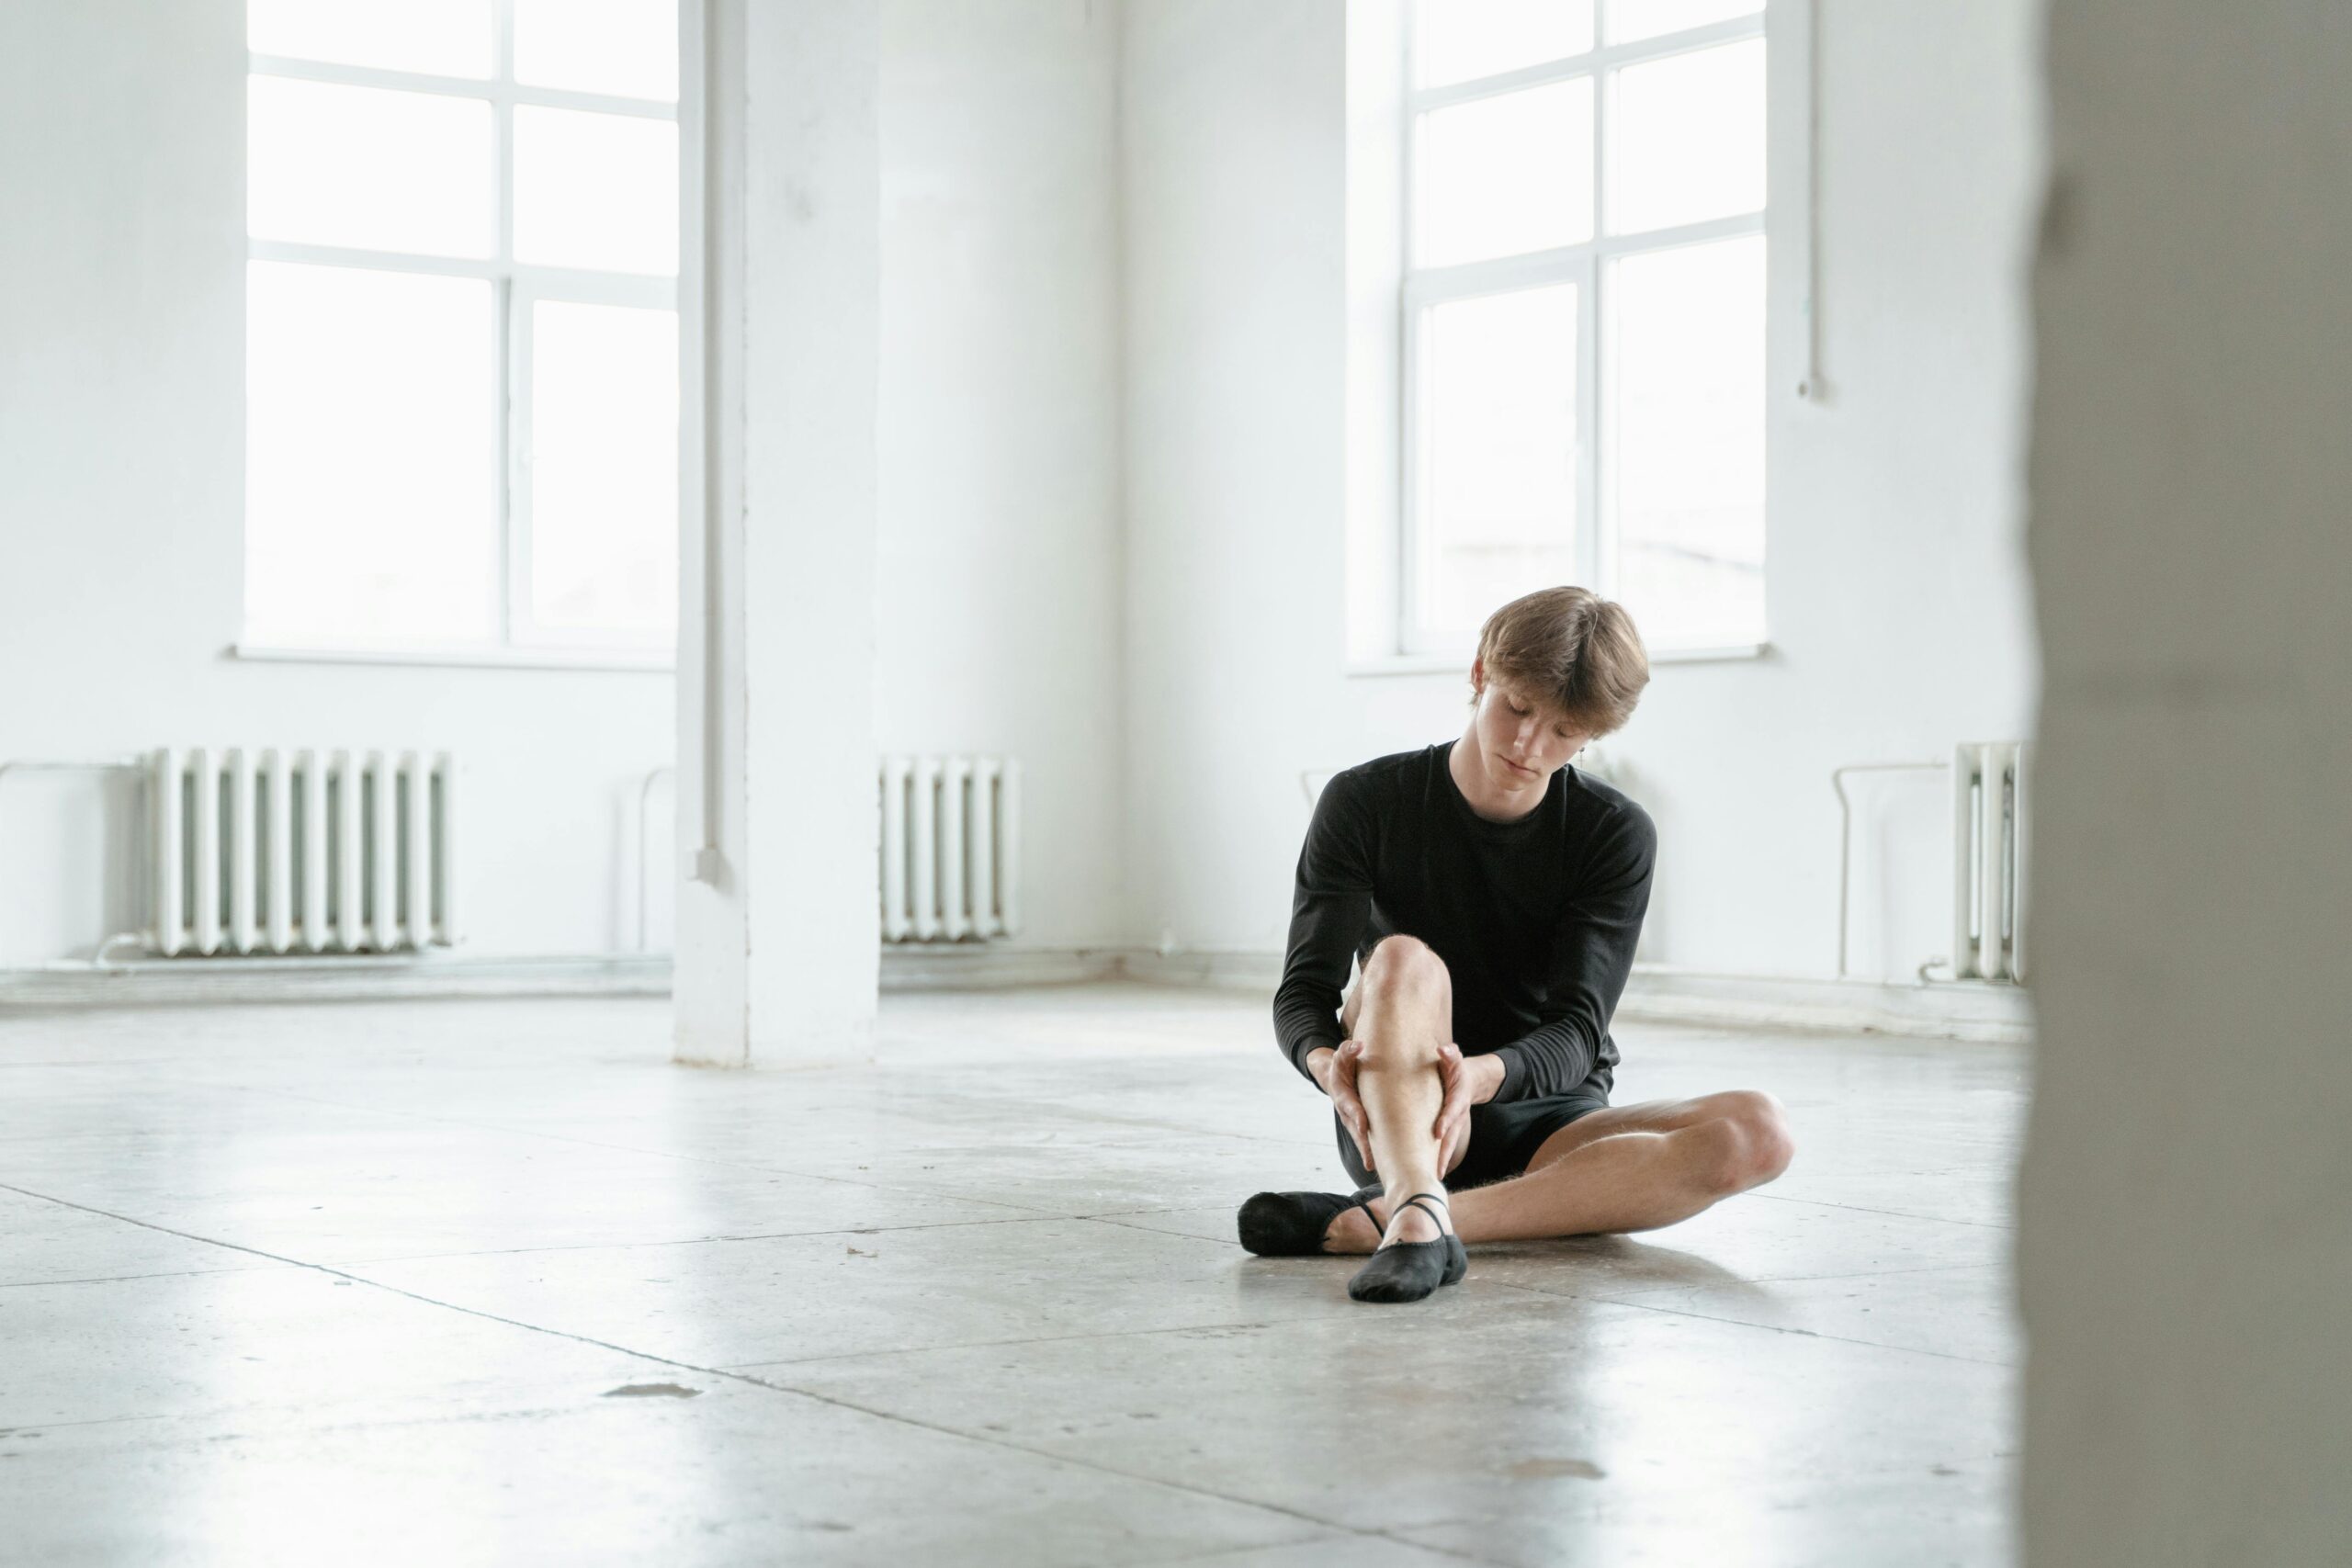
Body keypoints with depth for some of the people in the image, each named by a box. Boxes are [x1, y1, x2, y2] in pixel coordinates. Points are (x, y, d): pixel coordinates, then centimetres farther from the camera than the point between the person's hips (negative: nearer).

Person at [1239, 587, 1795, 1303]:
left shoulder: (1616, 835, -2)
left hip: (1548, 1127, 1)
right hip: (1395, 1121, -1)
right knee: (1404, 959, -30)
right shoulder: (1367, 803, -3)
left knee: (1756, 1133, -28)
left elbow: (1574, 1030, -13)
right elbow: (1303, 990, -10)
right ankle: (1418, 1216, -56)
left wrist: (1485, 1075, -37)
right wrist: (1328, 1060, -35)